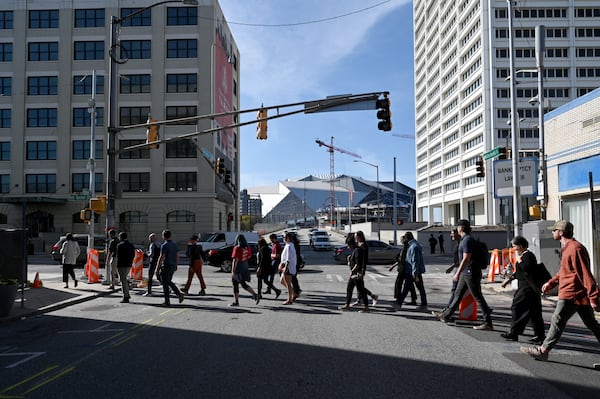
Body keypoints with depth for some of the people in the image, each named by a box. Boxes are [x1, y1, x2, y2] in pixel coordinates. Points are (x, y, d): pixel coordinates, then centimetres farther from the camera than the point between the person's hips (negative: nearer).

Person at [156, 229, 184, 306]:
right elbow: (177, 256, 13)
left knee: (165, 284, 2)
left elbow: (161, 257, -18)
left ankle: (167, 301, 5)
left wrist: (158, 268, -14)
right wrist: (175, 265, 23)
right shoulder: (175, 245, 9)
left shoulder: (164, 245, -14)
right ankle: (179, 293, 6)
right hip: (173, 266, 7)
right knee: (169, 282, 21)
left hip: (166, 266, -7)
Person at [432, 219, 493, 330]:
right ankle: (446, 315, 25)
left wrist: (457, 273, -21)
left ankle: (488, 323, 2)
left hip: (471, 273, -10)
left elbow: (466, 259, -23)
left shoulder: (467, 240, -18)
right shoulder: (465, 239, 13)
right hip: (466, 273, 10)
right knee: (458, 294, 16)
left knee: (478, 298, -4)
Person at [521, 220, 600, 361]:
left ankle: (543, 350, 3)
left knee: (557, 321, -4)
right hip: (580, 294, 10)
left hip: (571, 294, -10)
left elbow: (586, 274, -21)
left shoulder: (575, 248, -18)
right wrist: (551, 283, 18)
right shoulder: (567, 248, 15)